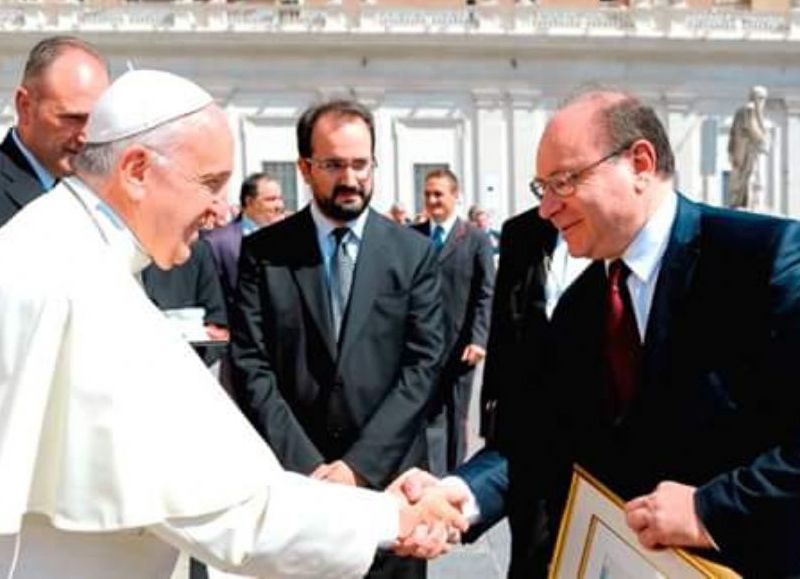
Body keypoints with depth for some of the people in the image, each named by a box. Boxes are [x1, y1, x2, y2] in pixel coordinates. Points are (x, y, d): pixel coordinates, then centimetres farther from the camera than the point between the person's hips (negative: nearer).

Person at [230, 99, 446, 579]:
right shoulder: (263, 251, -1)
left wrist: (359, 465, -12)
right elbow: (251, 368, -5)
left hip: (388, 473, 1)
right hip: (292, 473, 0)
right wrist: (306, 466, -13)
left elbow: (423, 365, -5)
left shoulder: (414, 252, 1)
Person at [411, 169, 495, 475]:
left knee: (455, 418, 12)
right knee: (429, 416, -1)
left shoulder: (477, 239, 2)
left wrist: (478, 339, -12)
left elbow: (486, 295, -2)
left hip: (459, 345, 0)